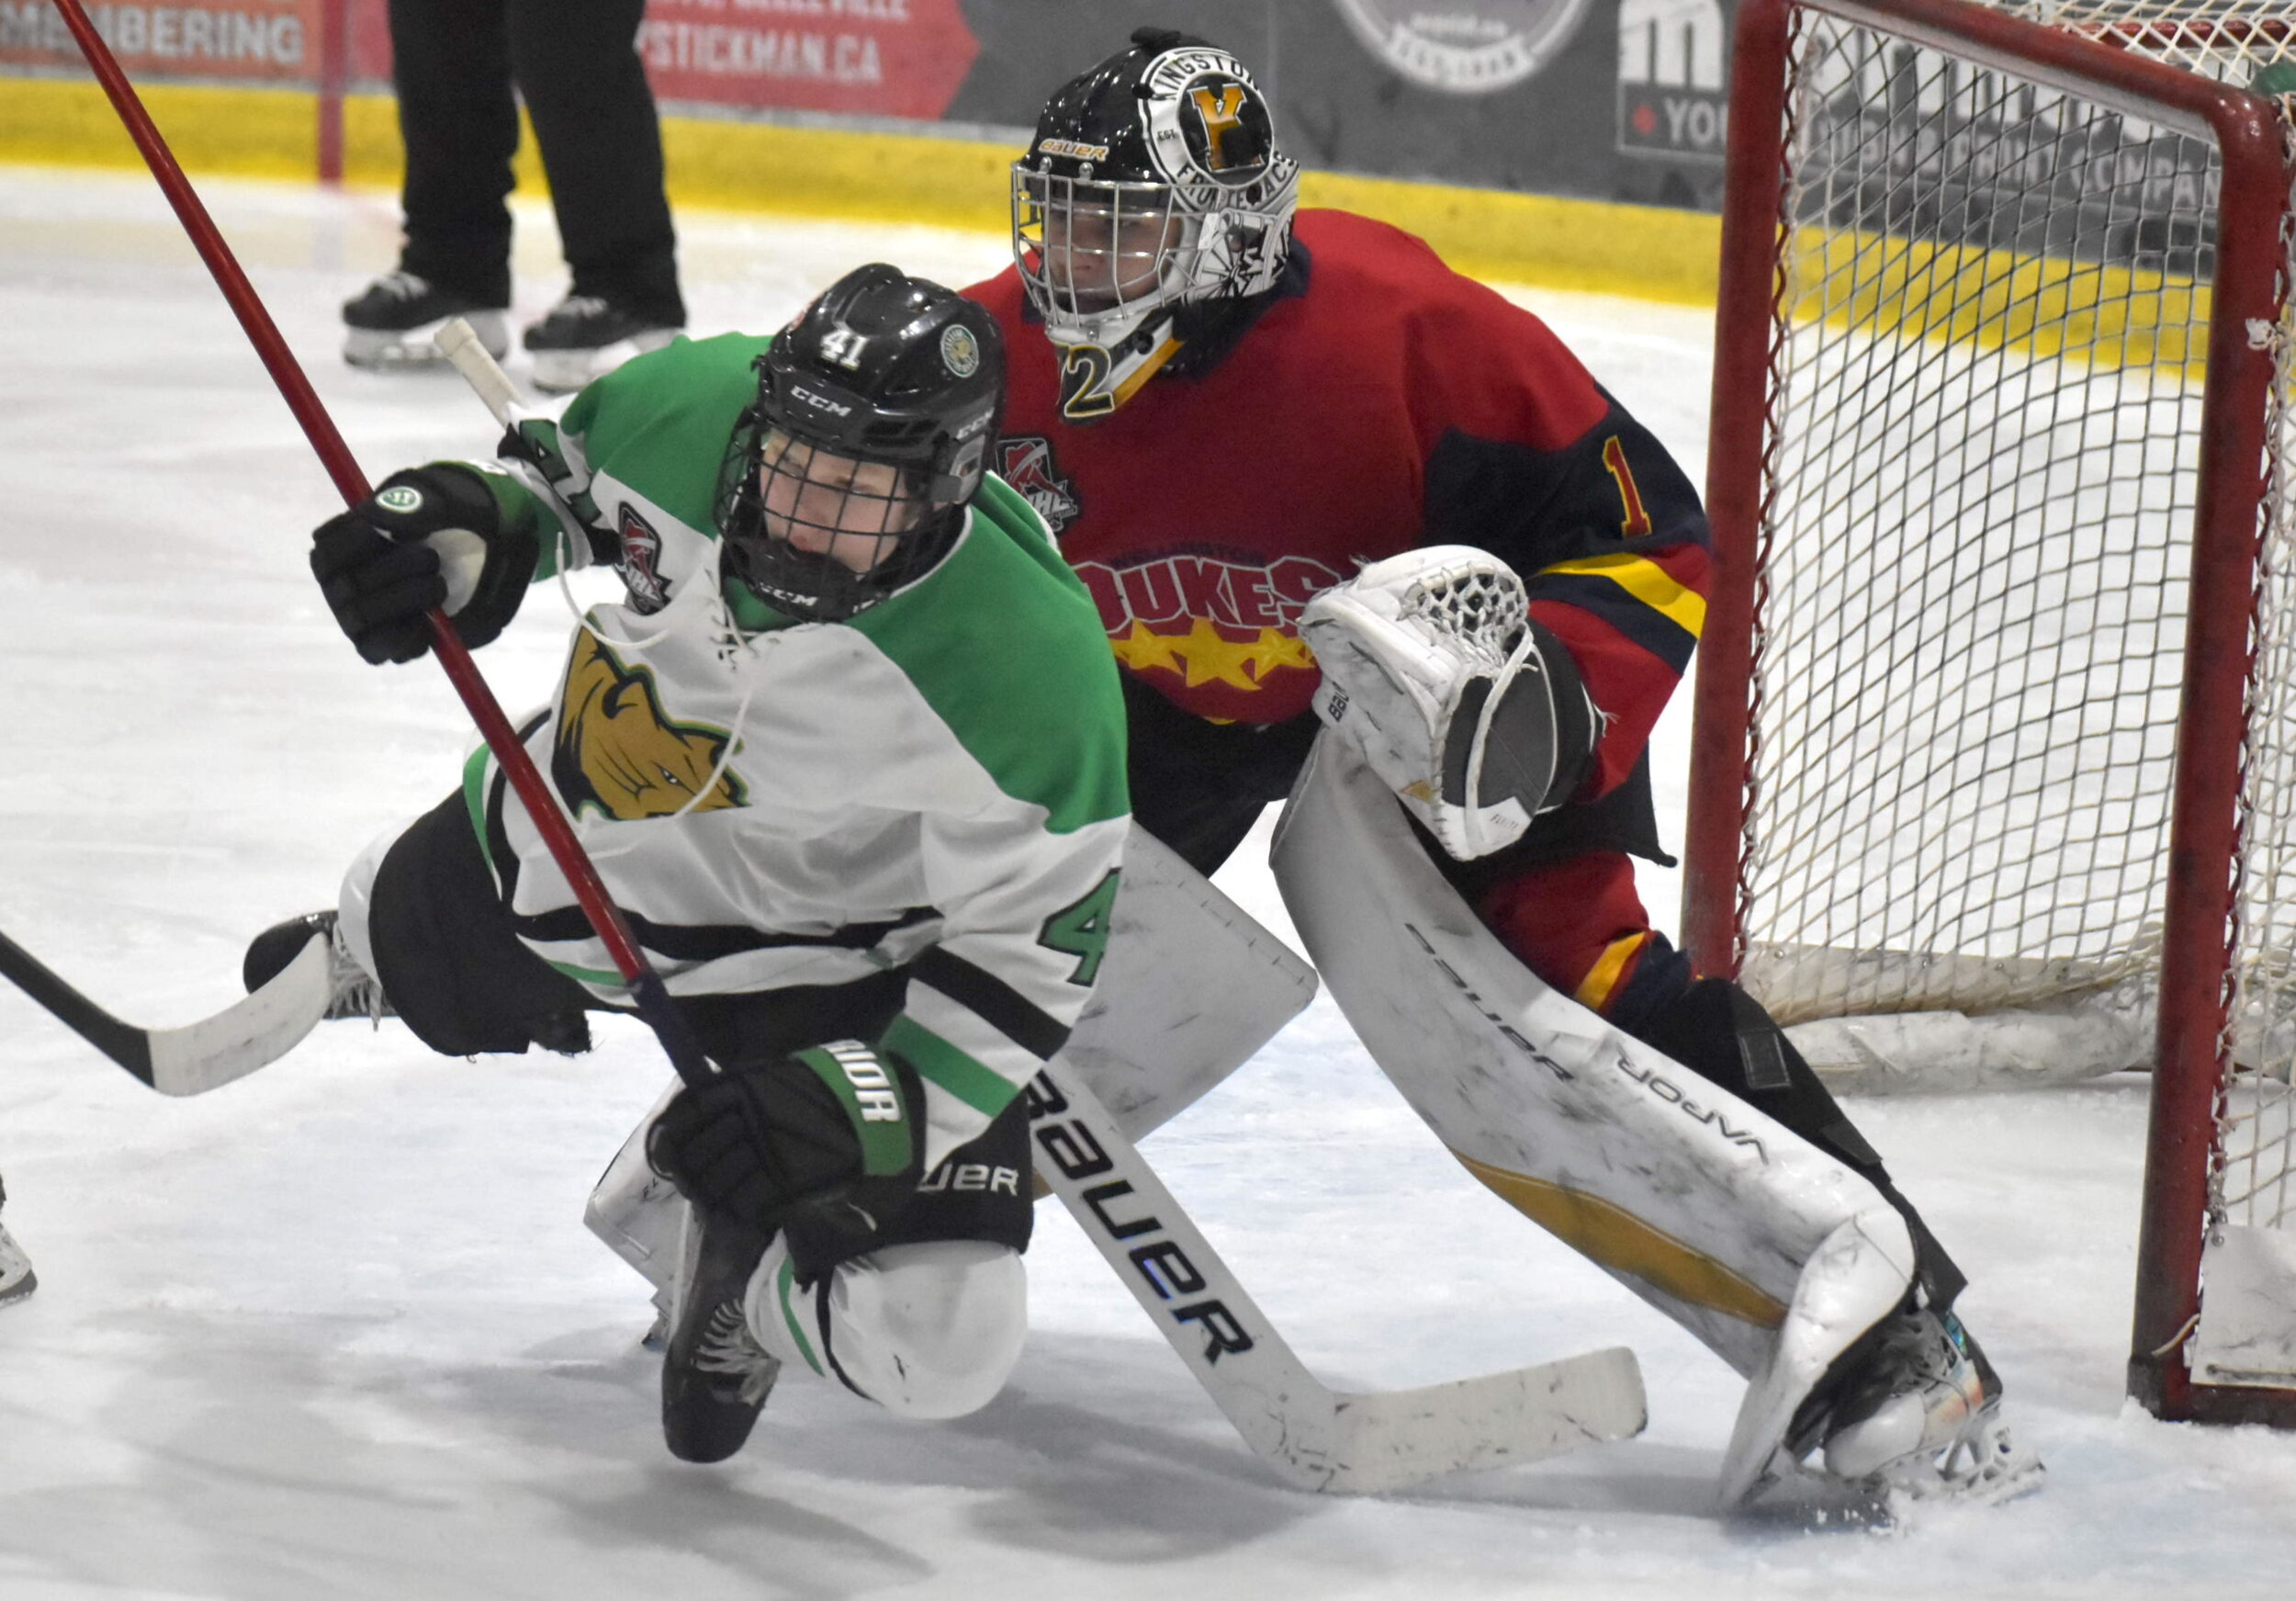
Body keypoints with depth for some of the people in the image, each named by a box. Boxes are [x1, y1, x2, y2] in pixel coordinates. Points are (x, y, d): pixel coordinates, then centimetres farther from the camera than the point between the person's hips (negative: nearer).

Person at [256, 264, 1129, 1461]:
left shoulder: (1029, 674, -39)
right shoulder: (690, 409, -28)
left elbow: (1032, 944, -25)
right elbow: (563, 471, -1)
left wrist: (873, 1106, -35)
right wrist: (466, 525, -21)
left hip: (835, 949, -4)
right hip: (577, 835, 4)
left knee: (939, 1347, -18)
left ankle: (742, 1275, 19)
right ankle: (342, 958, 71)